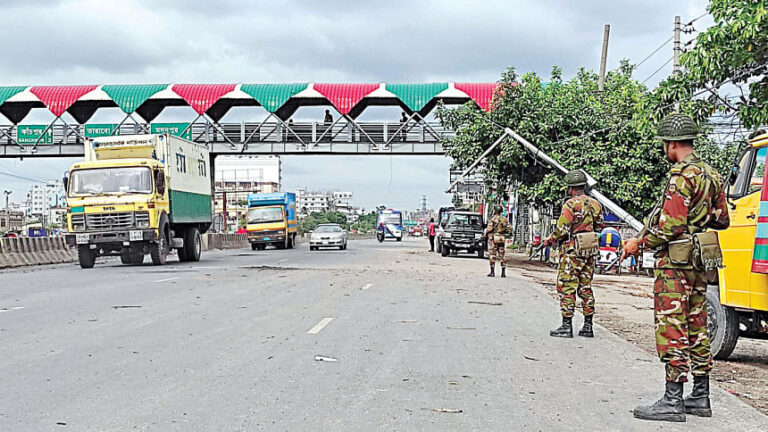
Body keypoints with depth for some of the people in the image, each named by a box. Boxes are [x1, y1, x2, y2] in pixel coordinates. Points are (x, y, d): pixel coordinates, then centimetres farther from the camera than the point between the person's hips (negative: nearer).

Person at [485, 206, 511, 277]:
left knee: (492, 255, 0)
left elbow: (489, 228, -16)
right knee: (501, 255, 10)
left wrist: (486, 234, 1)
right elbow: (509, 229, 5)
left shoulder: (493, 219, -9)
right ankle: (503, 272, 5)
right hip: (502, 239, 5)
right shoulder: (505, 219, 7)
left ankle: (492, 272, -1)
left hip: (493, 239, -5)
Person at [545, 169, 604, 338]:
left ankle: (566, 326, -2)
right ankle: (588, 326, 14)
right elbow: (600, 228, 15)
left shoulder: (571, 204, -13)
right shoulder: (596, 204, 10)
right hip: (590, 252, 7)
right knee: (586, 288, 12)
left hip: (571, 251, -7)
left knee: (567, 287, -2)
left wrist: (550, 240, 2)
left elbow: (561, 230, -14)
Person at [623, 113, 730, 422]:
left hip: (675, 261, -10)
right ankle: (700, 397, 19)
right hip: (700, 263, 10)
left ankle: (672, 402, -7)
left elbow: (670, 227, -21)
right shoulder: (711, 175, 13)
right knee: (696, 327, 13)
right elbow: (721, 220, 18)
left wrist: (639, 243, -10)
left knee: (671, 328, -7)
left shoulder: (682, 176, -17)